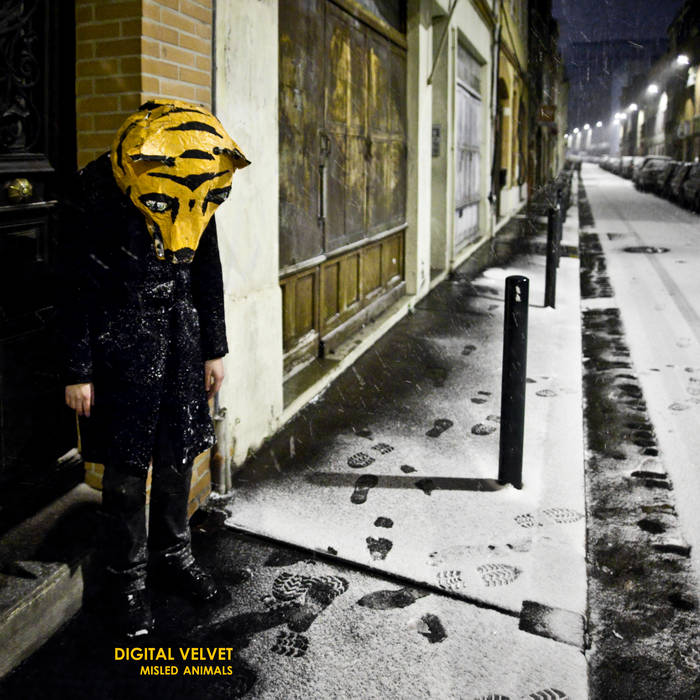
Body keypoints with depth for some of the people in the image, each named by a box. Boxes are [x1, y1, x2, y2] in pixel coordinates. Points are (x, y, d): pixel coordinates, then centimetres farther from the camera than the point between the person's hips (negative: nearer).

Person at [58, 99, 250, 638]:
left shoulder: (195, 191, -2)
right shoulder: (96, 197, -17)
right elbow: (77, 289, -11)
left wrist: (214, 349, 12)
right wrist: (78, 371, -9)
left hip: (181, 333, 5)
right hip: (121, 344, -5)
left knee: (178, 453, 12)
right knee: (127, 466, 2)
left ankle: (172, 553, 31)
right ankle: (128, 578, 18)